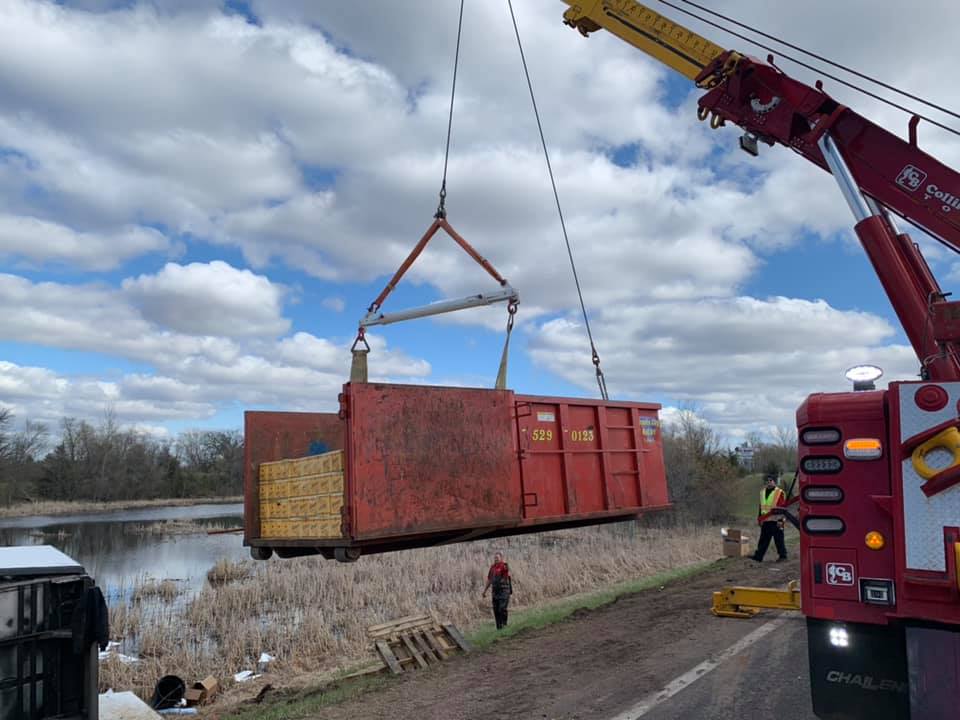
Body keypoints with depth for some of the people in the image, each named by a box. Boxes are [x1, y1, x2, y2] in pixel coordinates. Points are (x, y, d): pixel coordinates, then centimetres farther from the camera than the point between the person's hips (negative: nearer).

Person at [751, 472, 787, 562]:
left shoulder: (780, 493, -9)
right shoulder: (762, 492, 12)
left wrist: (780, 520, -16)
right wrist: (759, 519, 18)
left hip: (776, 521, -6)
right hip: (765, 521, 6)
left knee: (779, 540, 4)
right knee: (763, 540, 8)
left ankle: (782, 555, 18)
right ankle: (758, 556, 9)